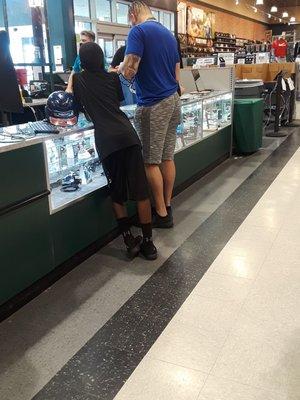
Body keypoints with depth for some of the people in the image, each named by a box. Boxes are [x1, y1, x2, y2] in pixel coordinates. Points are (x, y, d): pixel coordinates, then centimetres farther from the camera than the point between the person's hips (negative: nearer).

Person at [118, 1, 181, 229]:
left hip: (153, 105, -8)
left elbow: (129, 72, -18)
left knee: (151, 161, -1)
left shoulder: (138, 31, -8)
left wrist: (122, 67, 3)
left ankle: (162, 214, 5)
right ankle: (167, 206, 20)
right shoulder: (169, 34, 17)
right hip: (173, 101, 8)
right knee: (168, 157, 12)